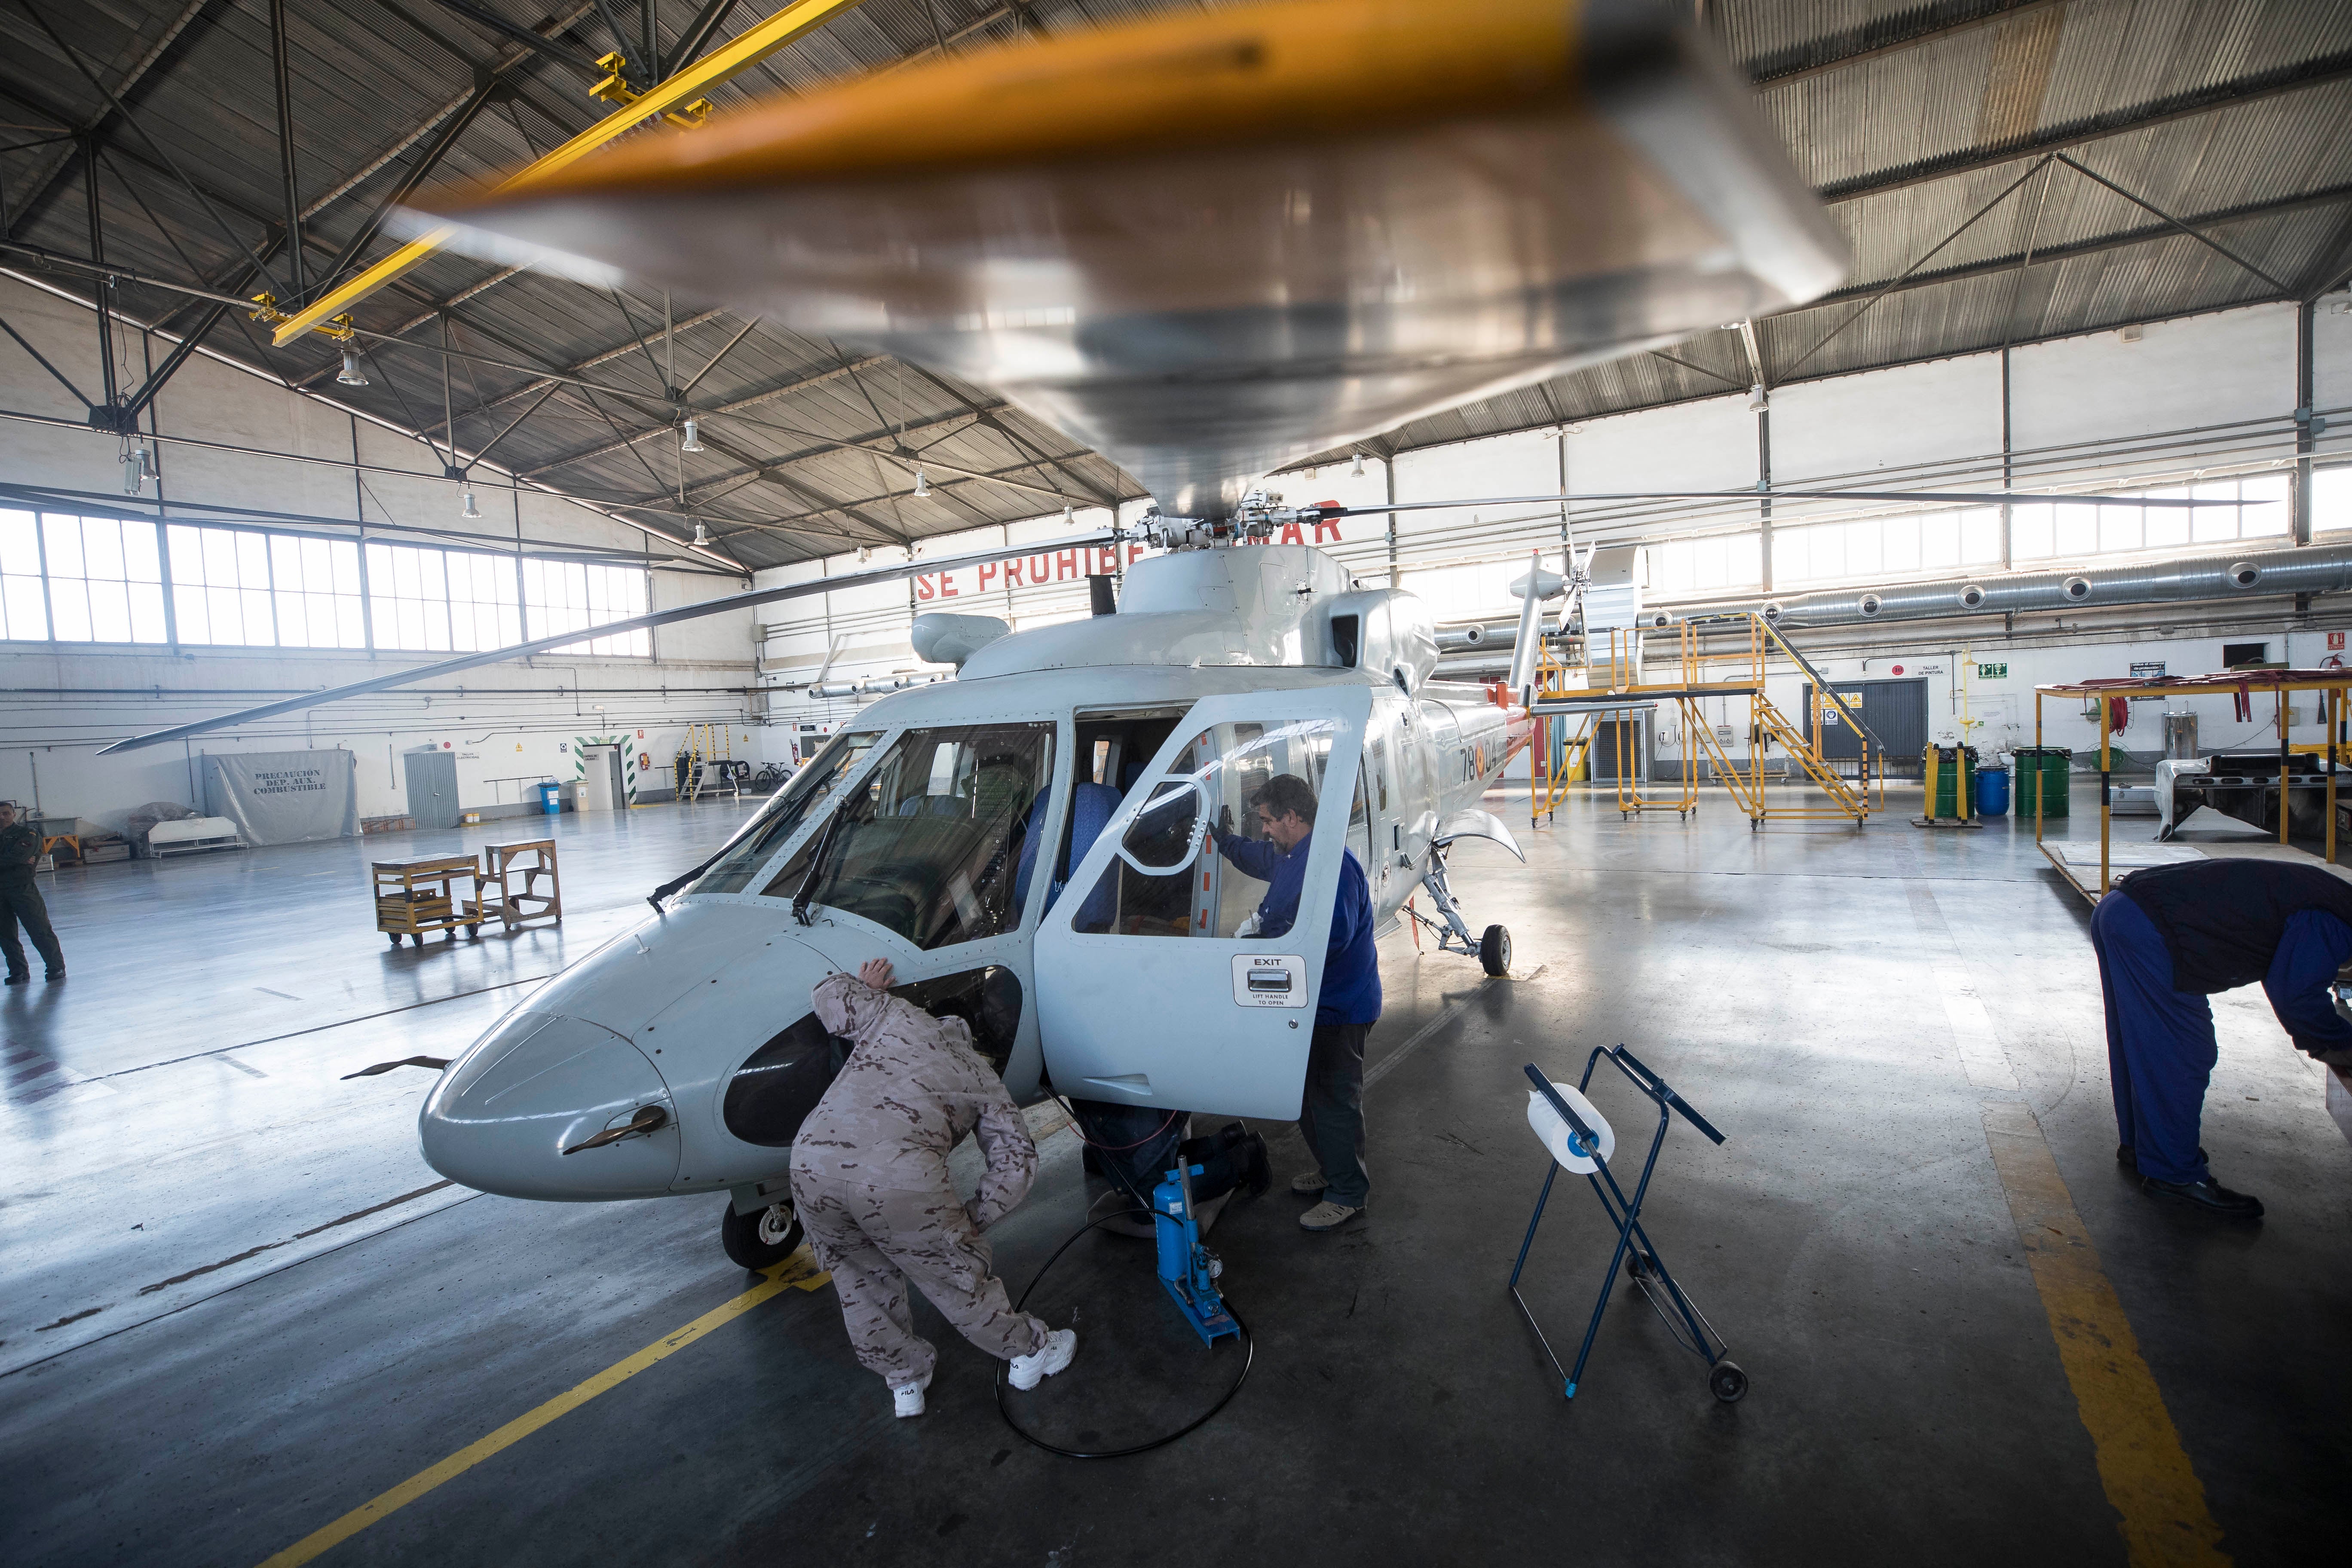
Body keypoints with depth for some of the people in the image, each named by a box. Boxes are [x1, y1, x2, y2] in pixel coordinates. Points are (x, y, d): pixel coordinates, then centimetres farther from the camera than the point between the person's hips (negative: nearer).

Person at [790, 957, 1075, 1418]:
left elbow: (830, 995, 27)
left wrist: (865, 987, 45)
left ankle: (904, 1381, 42)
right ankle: (1031, 1352, 40)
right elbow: (1017, 1160, 17)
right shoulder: (983, 1080, 23)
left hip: (812, 1162, 2)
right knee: (956, 1275, 20)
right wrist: (974, 1219, 20)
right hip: (898, 1178, -2)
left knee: (862, 1279, 28)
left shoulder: (898, 1015, 24)